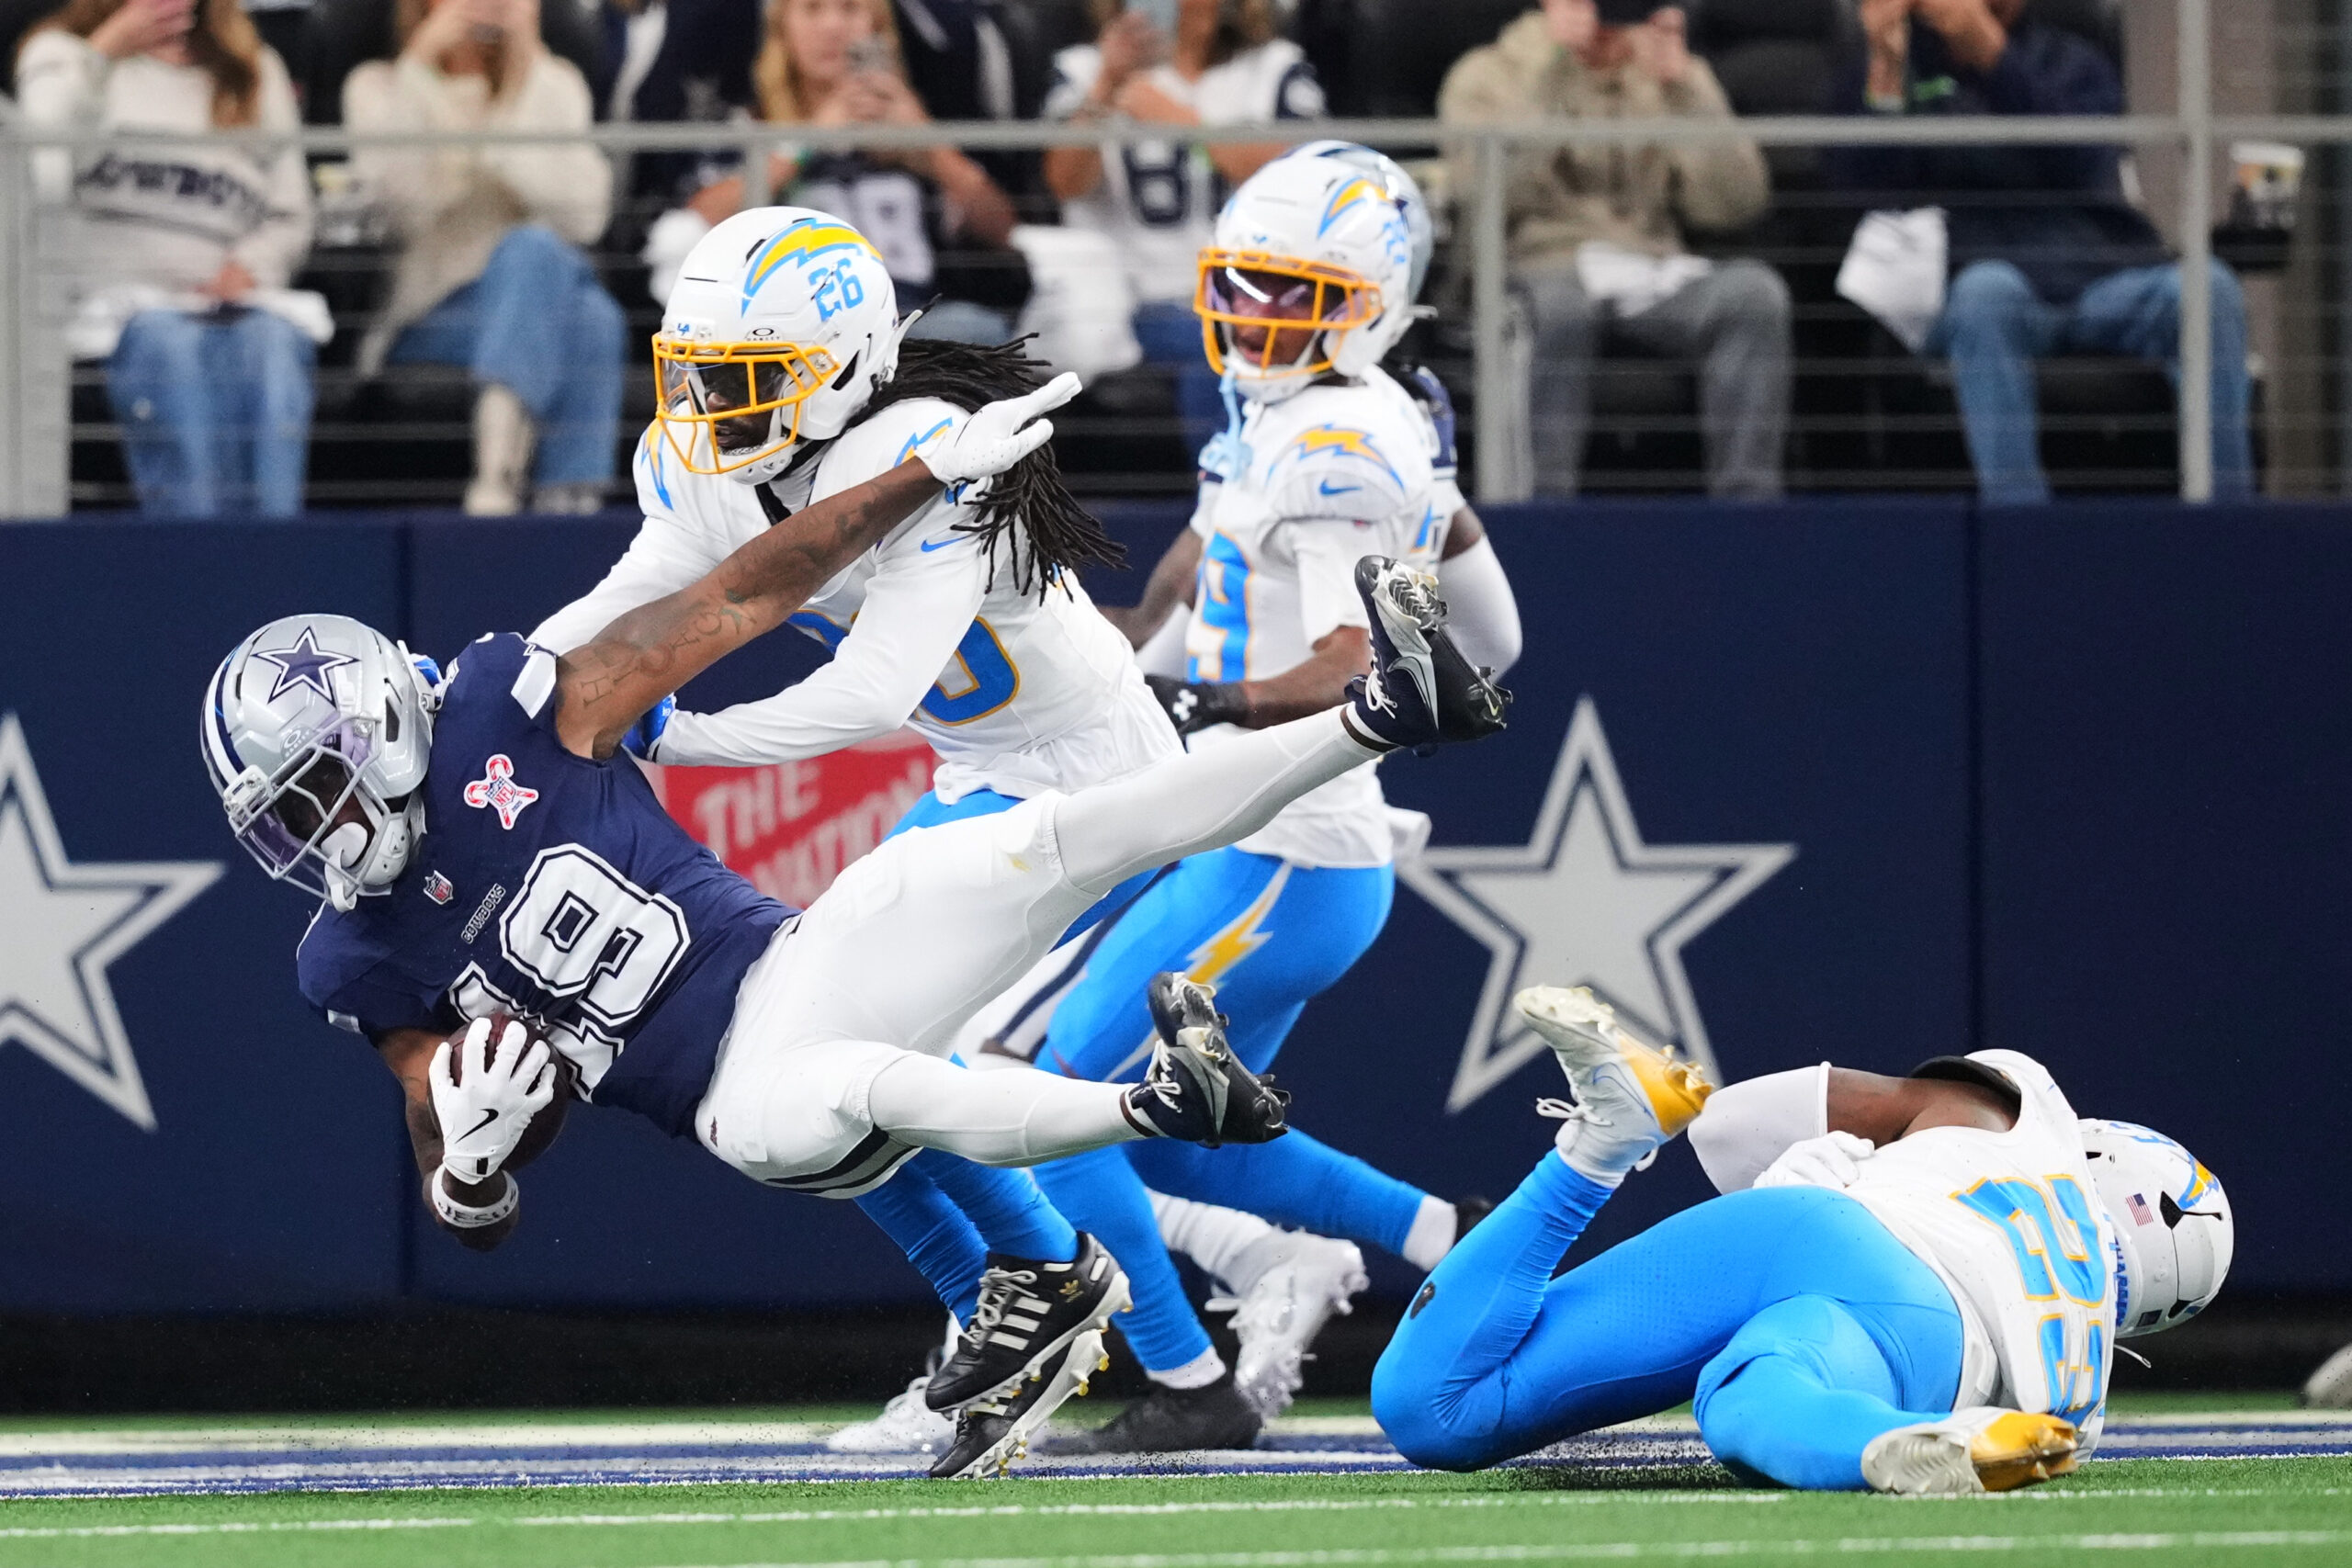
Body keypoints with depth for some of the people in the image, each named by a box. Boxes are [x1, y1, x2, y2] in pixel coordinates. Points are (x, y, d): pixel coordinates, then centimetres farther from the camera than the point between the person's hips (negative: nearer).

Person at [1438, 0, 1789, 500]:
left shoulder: (1680, 78, 16)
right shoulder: (1486, 79, 8)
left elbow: (1733, 204, 1)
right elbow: (1493, 194, -14)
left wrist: (1681, 90, -8)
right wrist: (1555, 66, -14)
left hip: (1650, 274, 3)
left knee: (1755, 291, -28)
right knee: (1558, 305, -40)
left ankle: (1745, 508, -28)